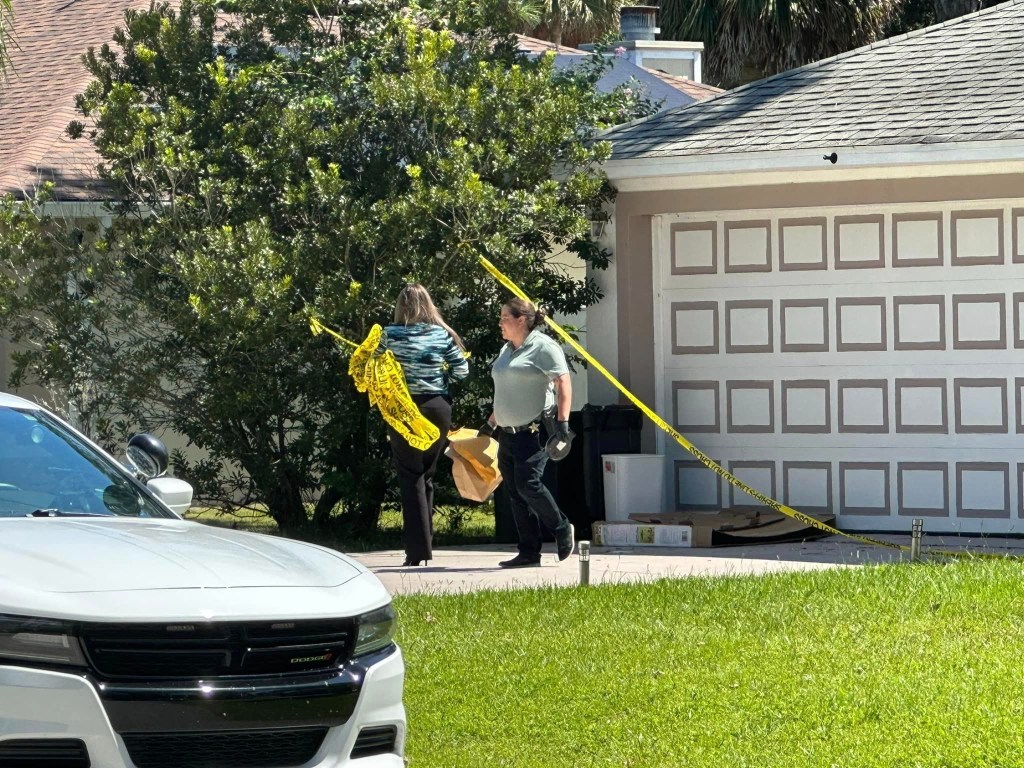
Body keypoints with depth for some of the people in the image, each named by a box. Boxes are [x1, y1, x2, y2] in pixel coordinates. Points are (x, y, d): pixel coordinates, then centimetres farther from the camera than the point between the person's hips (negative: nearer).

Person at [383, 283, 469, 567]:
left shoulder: (391, 335, -7)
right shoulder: (443, 335, 0)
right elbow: (462, 370, 0)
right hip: (438, 408, 3)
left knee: (411, 479, 2)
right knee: (427, 476, 15)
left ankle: (418, 549, -4)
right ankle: (425, 545, 18)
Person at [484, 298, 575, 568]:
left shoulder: (543, 347, -8)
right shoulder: (507, 350, 19)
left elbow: (563, 384, -14)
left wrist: (562, 421, -23)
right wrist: (490, 424, 27)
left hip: (536, 431, -9)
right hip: (509, 433, 9)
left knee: (528, 483, -18)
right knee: (515, 493, 4)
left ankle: (562, 530, 2)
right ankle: (529, 552, 6)